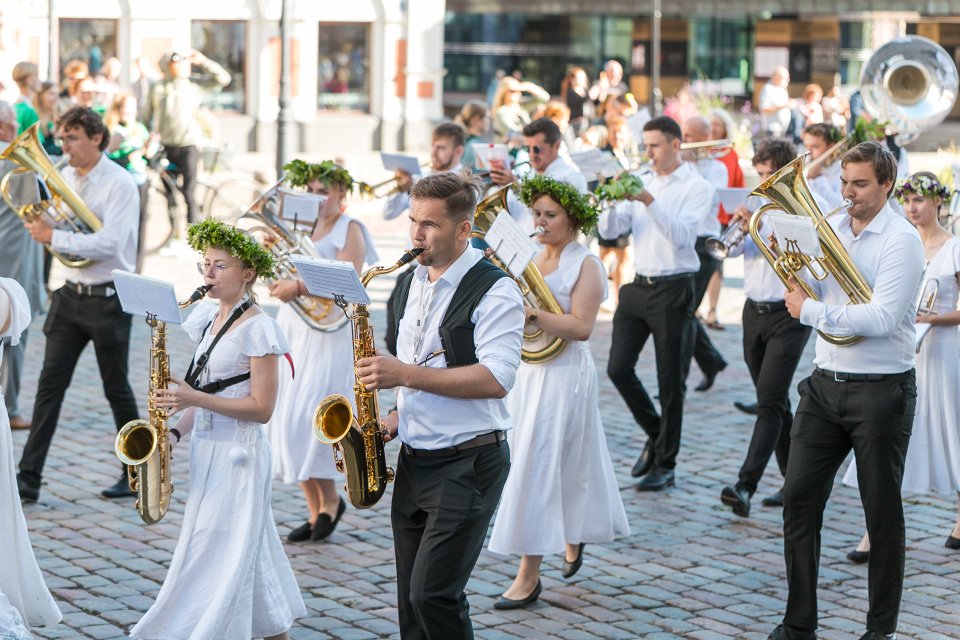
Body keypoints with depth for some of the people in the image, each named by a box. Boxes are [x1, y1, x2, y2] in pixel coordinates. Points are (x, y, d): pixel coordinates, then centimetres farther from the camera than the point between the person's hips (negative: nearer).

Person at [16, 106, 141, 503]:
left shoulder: (120, 184, -15)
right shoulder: (64, 177, 7)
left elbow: (108, 243, -25)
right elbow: (54, 227, 19)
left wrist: (54, 237, -25)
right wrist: (41, 223, -3)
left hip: (108, 300, -6)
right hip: (70, 293, 6)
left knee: (116, 388, 6)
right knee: (50, 385, 0)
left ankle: (136, 474, 21)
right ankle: (28, 478, -1)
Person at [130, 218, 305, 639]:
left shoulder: (258, 328, -14)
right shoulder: (209, 318, 10)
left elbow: (261, 408, -17)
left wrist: (194, 399, -23)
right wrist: (176, 430, 2)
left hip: (238, 455, -8)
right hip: (206, 450, 8)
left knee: (218, 557, -6)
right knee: (250, 554, 13)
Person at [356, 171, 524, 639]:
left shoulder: (494, 291, -13)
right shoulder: (412, 284, 13)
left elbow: (496, 380, -23)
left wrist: (407, 375, -25)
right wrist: (397, 416, 7)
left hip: (469, 463, -8)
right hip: (415, 458, 8)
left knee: (433, 595, -14)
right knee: (412, 600, 9)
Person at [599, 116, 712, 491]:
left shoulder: (697, 188, -5)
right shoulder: (642, 183, 12)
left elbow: (681, 235, -20)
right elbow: (609, 230, 6)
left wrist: (649, 202, -28)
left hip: (673, 290, -6)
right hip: (638, 286, 6)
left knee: (670, 381, 1)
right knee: (618, 368, 2)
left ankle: (665, 464, 10)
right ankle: (656, 435, 24)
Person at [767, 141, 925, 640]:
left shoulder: (900, 240, -11)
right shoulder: (830, 229, 8)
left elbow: (881, 318, -22)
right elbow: (806, 294, 13)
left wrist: (810, 310, -14)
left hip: (881, 391, -6)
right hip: (825, 386, 6)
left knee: (882, 510, 5)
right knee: (799, 499, 2)